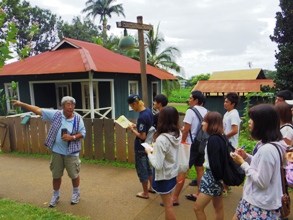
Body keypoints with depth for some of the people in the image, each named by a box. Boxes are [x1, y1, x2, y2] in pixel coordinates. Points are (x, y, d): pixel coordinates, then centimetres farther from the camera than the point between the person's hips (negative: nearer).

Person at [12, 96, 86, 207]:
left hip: (71, 153, -2)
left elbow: (83, 133, -6)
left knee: (74, 174, 11)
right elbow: (38, 110, -4)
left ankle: (76, 193, 36)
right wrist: (22, 104, -5)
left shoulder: (78, 118, -10)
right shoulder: (56, 114, -6)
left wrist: (72, 137, -23)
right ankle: (55, 195, 37)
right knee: (56, 175, 16)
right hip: (57, 152, 2)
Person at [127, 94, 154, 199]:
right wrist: (136, 126, 5)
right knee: (148, 167, 24)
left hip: (140, 147, -9)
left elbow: (142, 136, -26)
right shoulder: (148, 111, -1)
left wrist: (132, 129, -14)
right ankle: (152, 187, 39)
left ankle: (145, 193, 24)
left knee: (142, 170, 8)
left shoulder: (142, 117, -28)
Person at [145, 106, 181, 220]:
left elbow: (158, 165, -26)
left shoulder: (161, 139, -30)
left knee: (168, 205, 13)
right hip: (173, 173, 7)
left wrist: (149, 152, -12)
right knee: (169, 202, 28)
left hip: (163, 176, -7)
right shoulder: (178, 134, -8)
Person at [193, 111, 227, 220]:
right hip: (215, 175, 10)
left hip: (213, 176, -10)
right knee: (218, 207, 21)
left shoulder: (213, 139, -21)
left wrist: (219, 177, -14)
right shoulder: (218, 137, 7)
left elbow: (215, 161, -24)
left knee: (197, 207, -2)